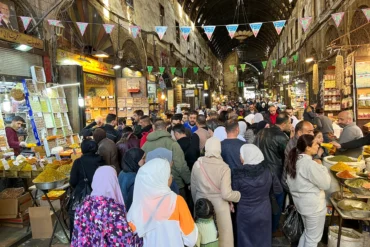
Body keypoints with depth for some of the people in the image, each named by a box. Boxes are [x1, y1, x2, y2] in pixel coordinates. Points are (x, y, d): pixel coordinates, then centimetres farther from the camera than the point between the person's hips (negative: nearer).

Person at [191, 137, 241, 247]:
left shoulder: (197, 164, -10)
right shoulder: (224, 167, -19)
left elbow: (193, 188, 1)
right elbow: (226, 194, -20)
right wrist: (239, 194, -1)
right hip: (219, 206, -3)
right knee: (223, 234, 17)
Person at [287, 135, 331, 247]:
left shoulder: (295, 160, 1)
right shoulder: (310, 164, -26)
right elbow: (325, 184, -17)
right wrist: (321, 167, -6)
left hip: (301, 202, 8)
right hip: (313, 205, -8)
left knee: (307, 232, 26)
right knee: (313, 237, 10)